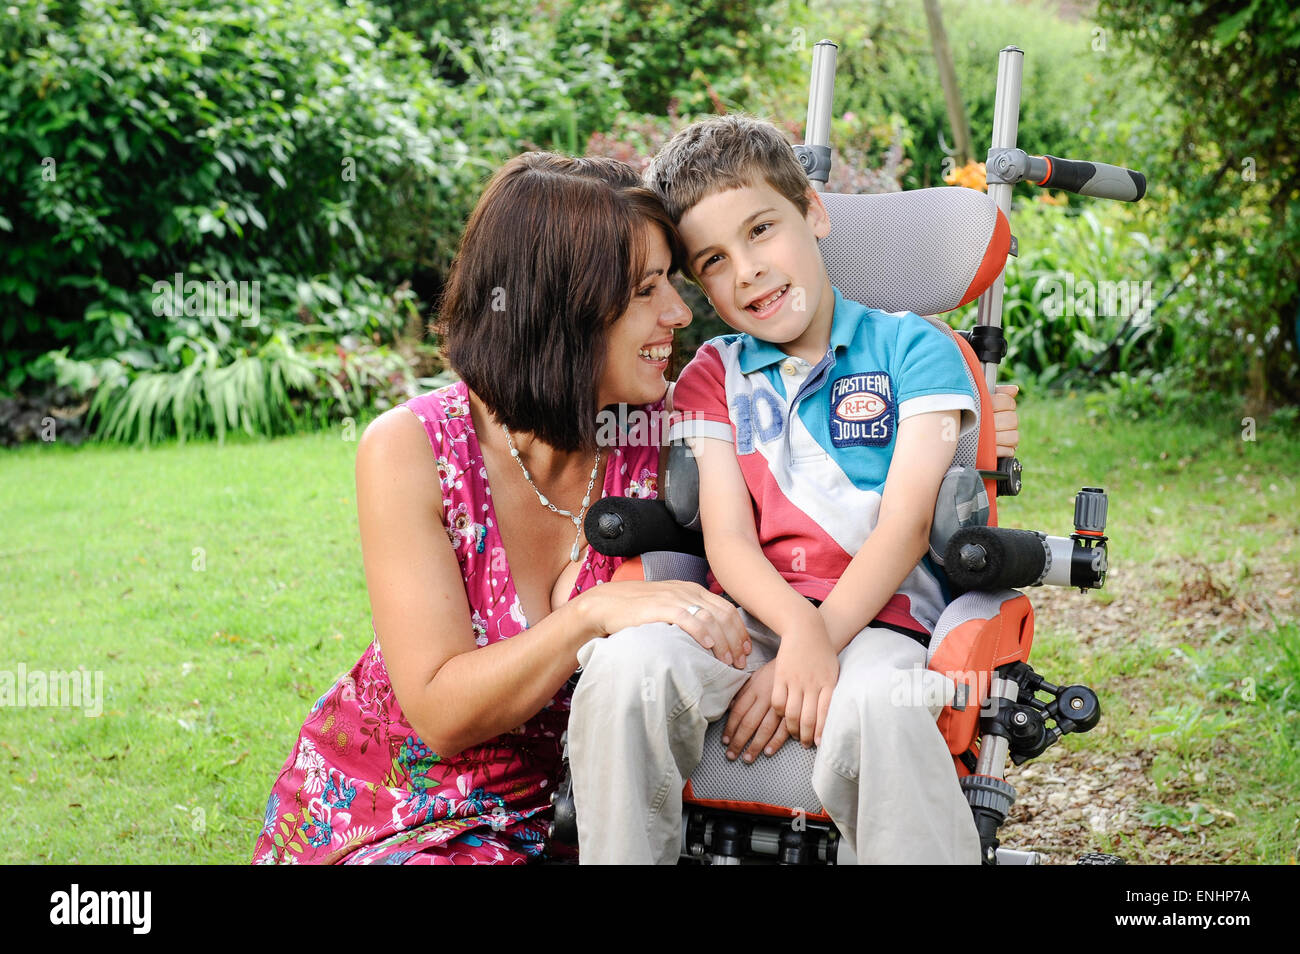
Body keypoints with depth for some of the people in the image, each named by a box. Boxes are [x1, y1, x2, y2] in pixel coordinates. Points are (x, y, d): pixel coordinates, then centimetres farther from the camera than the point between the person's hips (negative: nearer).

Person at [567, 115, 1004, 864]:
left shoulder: (914, 349, 8)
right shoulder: (711, 378, 17)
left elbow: (904, 524, -3)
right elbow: (728, 537, 3)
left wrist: (820, 640, -17)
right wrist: (798, 627, -19)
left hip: (876, 619, -2)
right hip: (748, 622, 3)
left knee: (870, 707, -38)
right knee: (627, 664, -29)